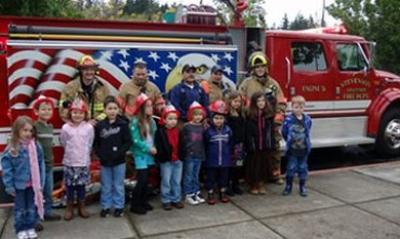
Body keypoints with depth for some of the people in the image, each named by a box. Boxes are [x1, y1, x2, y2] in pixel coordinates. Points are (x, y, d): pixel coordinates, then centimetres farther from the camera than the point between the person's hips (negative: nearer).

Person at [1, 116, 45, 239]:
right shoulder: (12, 149, -14)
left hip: (33, 184, 2)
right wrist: (9, 185, -10)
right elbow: (6, 168, -10)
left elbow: (40, 165, -1)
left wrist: (41, 182, 0)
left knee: (32, 207, 15)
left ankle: (30, 227, 30)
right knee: (20, 208, 12)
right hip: (19, 184, -2)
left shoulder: (36, 146, -7)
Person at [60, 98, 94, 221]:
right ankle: (69, 208, 22)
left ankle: (81, 207, 25)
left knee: (82, 185, 11)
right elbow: (63, 143, 5)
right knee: (70, 185, 7)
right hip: (69, 162, 0)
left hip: (83, 162, 1)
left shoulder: (89, 127, -6)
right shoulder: (66, 128, -8)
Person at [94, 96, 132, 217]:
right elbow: (95, 143, 4)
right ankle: (105, 207, 26)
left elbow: (128, 142, -7)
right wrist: (100, 154, -9)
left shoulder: (123, 124, -6)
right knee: (106, 187, 13)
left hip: (119, 161, -1)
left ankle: (119, 207, 23)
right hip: (105, 162, 2)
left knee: (118, 186, 10)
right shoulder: (100, 125, -2)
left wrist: (119, 152, -16)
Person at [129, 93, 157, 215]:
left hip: (149, 154, 6)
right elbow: (136, 140, -17)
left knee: (146, 179, 12)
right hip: (140, 154, -6)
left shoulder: (151, 121, 8)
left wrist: (154, 148, -5)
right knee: (142, 179, -7)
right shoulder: (135, 122, -13)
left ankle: (143, 201, 25)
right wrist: (148, 148, -15)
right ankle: (134, 205, 5)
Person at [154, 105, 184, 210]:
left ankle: (176, 199, 24)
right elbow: (158, 146, -12)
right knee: (166, 181, 4)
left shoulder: (178, 131, 7)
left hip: (178, 160, 5)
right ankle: (166, 201, 15)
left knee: (177, 181, 12)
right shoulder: (160, 132, -9)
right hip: (166, 160, -5)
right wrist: (161, 157, -17)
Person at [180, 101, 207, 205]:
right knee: (189, 176, 4)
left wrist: (203, 154, 8)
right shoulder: (186, 127, -9)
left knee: (196, 176, 15)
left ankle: (196, 193, 25)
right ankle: (188, 195, 13)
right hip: (189, 155, -5)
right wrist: (183, 153, -9)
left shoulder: (202, 127, 5)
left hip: (199, 155, 5)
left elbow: (204, 142, 11)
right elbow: (182, 141, -8)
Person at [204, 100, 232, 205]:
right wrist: (206, 156, -6)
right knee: (211, 178, 9)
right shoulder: (208, 131, -12)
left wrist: (228, 155, 4)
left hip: (225, 160, 3)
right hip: (211, 161, -3)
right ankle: (210, 194, 23)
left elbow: (230, 144, 6)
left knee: (224, 177, 16)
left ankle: (223, 193, 32)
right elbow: (204, 145, -7)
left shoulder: (227, 130, -2)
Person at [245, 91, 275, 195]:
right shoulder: (250, 116, -7)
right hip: (254, 146, -3)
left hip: (266, 146, 3)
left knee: (264, 164, 11)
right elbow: (248, 132, -8)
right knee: (254, 165, 7)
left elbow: (271, 131, 2)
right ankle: (253, 186, 22)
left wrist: (271, 144, -2)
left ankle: (261, 185, 27)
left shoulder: (269, 114, 1)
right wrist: (249, 145, -13)